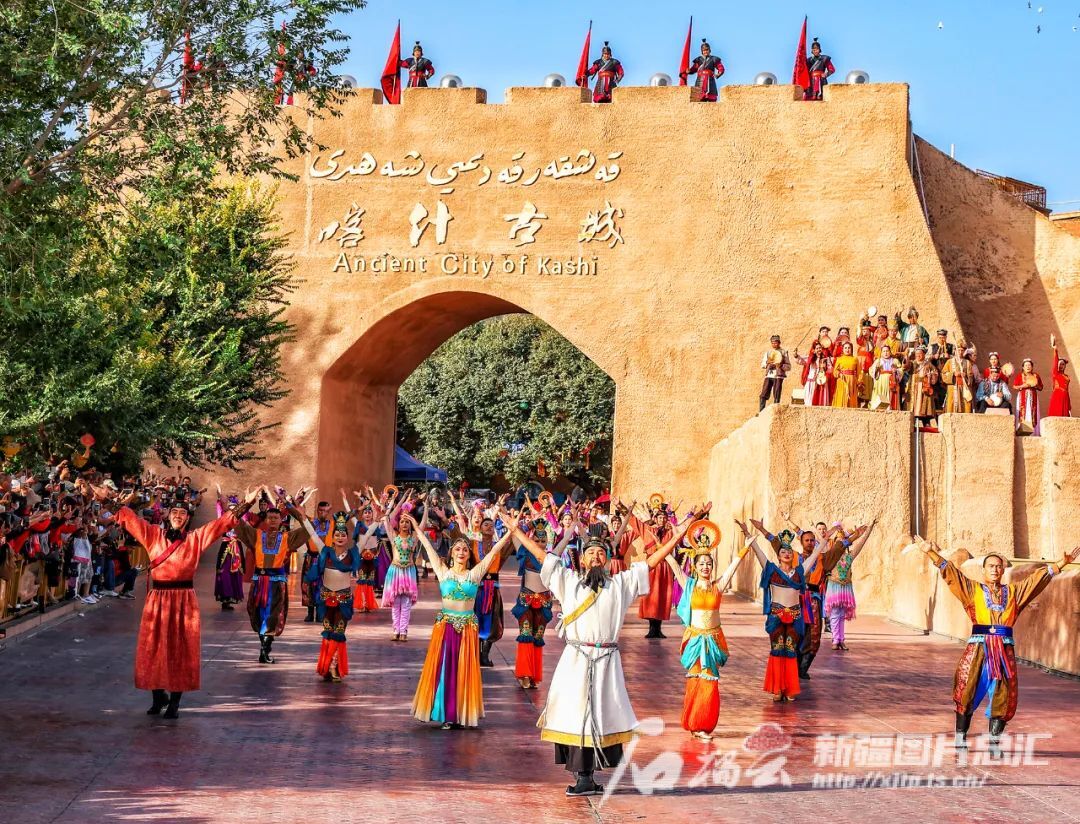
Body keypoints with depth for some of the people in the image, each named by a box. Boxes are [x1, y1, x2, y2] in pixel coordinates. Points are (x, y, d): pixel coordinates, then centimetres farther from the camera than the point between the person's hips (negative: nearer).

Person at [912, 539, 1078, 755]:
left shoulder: (1014, 592, 15)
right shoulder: (972, 589, 8)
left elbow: (1039, 577, 17)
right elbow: (951, 572, 0)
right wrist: (931, 553, -11)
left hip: (1004, 651, 2)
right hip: (977, 648, -2)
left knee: (1002, 698, 4)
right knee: (967, 694, -3)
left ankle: (994, 743, 14)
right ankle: (960, 740, 4)